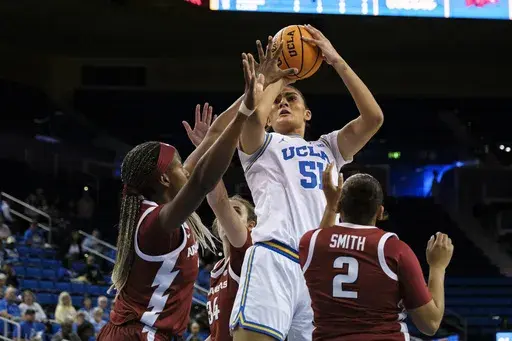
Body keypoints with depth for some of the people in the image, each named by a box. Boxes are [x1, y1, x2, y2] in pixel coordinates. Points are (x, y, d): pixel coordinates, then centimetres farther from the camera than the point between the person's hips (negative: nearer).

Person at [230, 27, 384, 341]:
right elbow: (253, 115, -4)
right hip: (274, 258, -4)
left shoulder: (327, 149, 31)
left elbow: (373, 117, 16)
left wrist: (337, 61, 14)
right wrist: (275, 78, 15)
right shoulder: (261, 146, 21)